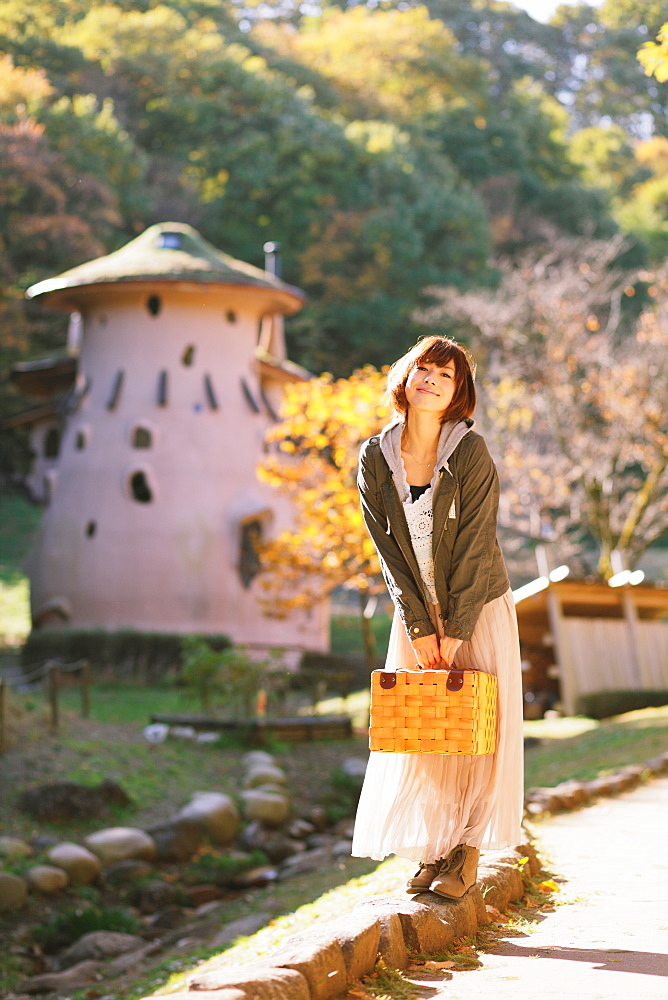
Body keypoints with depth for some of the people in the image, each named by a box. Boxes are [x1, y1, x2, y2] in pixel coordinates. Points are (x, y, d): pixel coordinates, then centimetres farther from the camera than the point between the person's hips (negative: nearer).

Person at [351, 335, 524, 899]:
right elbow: (388, 549, -5)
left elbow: (474, 546, -15)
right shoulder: (375, 458, -4)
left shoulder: (471, 453, -13)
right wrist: (419, 627, -10)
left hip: (478, 608, -3)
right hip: (416, 614, 3)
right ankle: (432, 852, 9)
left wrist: (454, 631, -16)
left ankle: (467, 856, 1)